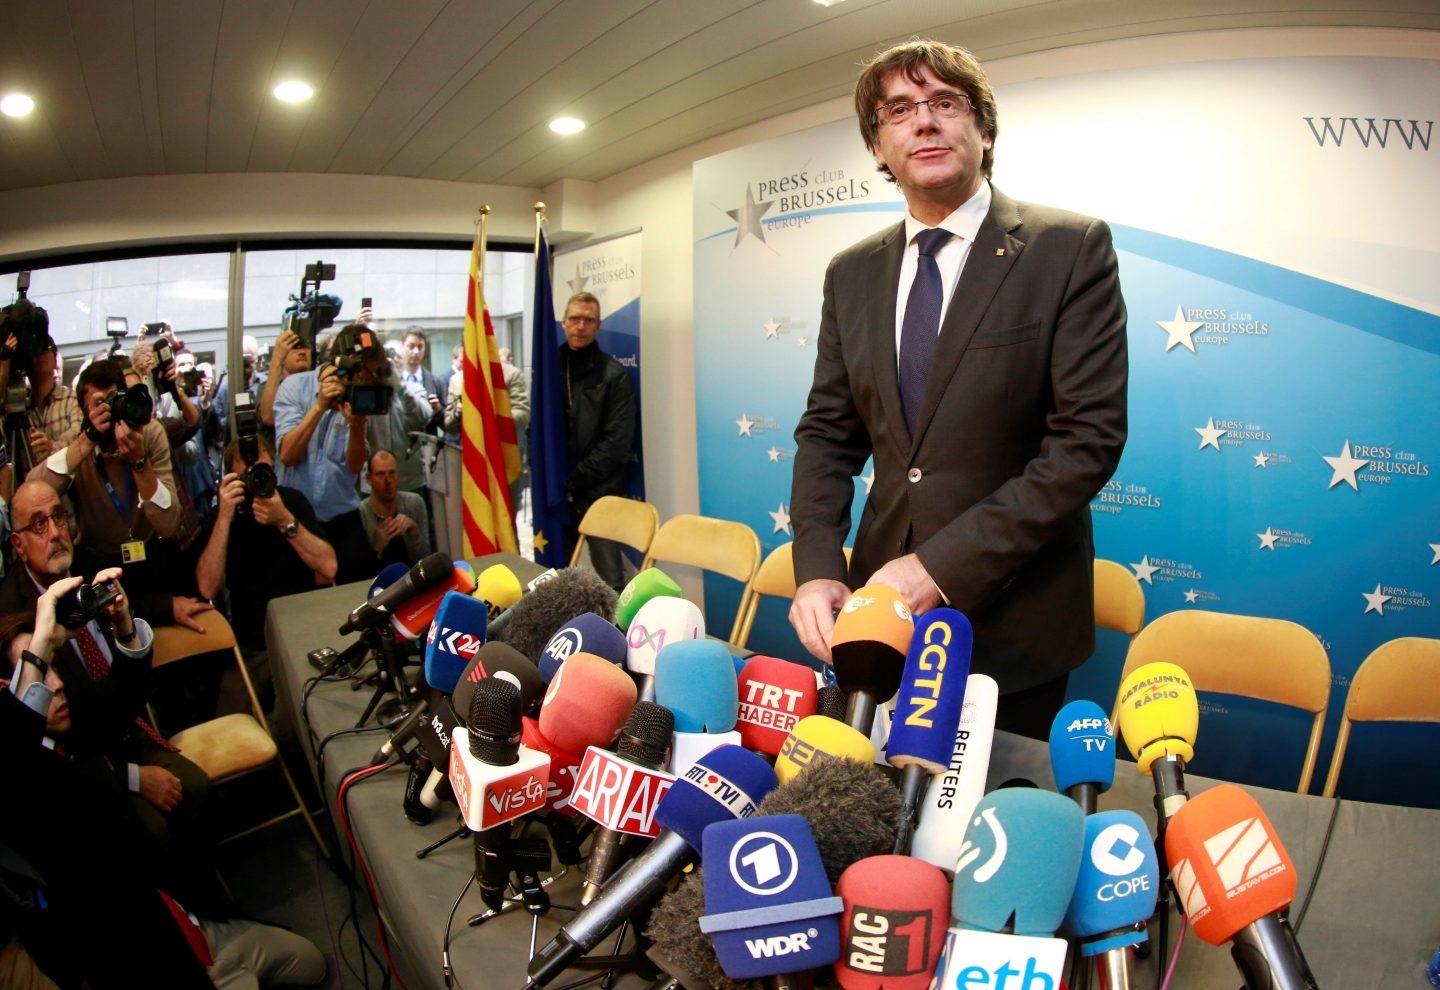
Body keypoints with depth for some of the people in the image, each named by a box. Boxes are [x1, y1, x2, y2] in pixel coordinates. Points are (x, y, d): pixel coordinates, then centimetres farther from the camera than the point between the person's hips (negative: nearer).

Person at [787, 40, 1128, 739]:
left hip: (1012, 613, -4)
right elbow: (827, 434, 6)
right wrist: (817, 568, -10)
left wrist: (943, 564, -21)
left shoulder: (1071, 249, -7)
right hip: (883, 599, 4)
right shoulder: (852, 273, 7)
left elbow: (1091, 435, -15)